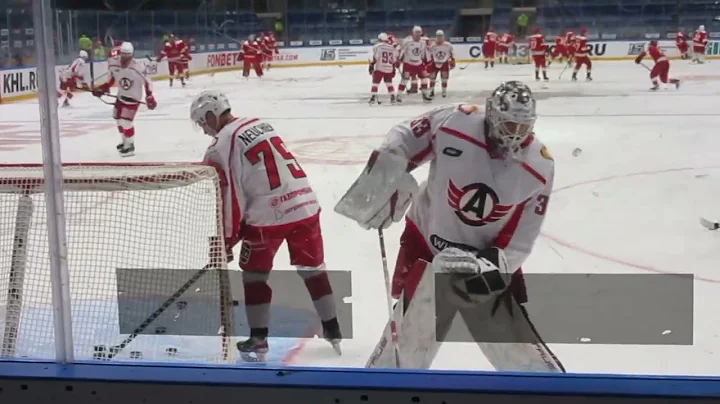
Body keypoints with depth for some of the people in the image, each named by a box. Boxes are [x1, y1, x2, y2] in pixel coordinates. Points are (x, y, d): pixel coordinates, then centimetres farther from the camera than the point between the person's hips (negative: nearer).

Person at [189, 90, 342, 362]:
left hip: (268, 214, -6)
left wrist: (226, 241, 1)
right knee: (312, 268, 17)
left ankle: (258, 341, 15)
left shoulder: (222, 144, -6)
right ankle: (333, 330, 24)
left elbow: (229, 197, -8)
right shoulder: (260, 124, 17)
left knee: (254, 274, 12)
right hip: (304, 204, 7)